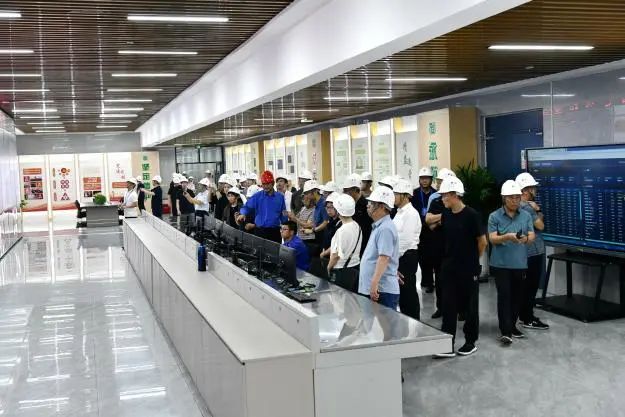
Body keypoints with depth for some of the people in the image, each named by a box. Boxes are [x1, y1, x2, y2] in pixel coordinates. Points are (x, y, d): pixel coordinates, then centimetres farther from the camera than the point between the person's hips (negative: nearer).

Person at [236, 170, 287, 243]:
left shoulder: (280, 197, 6)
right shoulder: (257, 196, 2)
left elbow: (283, 215, 8)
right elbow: (246, 207, -1)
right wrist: (242, 214, -23)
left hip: (275, 231, 1)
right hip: (261, 231, -1)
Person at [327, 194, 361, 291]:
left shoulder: (342, 230, -20)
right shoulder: (357, 227, 4)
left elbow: (336, 255, -16)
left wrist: (329, 267, 0)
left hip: (342, 271, -8)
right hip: (355, 268, 8)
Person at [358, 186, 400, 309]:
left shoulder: (385, 229, -15)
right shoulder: (378, 226, 17)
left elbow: (384, 258, -24)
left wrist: (374, 283, -30)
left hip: (382, 291, -10)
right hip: (373, 289, 10)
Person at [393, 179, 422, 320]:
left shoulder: (411, 214, -15)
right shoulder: (399, 212, 14)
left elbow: (407, 240, -19)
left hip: (407, 256, -9)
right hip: (398, 257, 9)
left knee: (408, 291, -1)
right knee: (401, 291, 14)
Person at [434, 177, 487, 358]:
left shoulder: (471, 215, -15)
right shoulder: (446, 214, 2)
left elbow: (482, 242, -8)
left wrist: (473, 259, 4)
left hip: (468, 269, -5)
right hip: (449, 268, 5)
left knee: (469, 306, 9)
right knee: (448, 306, 3)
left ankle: (471, 342, 23)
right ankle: (448, 345, 7)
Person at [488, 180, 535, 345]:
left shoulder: (526, 215, 6)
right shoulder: (494, 216, -3)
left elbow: (532, 236, 1)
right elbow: (492, 239, -10)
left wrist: (525, 239, -23)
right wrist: (507, 237, -28)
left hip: (520, 263, 4)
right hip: (501, 263, -3)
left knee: (517, 296, 11)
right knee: (504, 295, -7)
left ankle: (512, 326, 27)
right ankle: (505, 331, -5)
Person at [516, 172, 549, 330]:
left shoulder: (527, 205, 14)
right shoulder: (526, 207, -18)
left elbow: (540, 219, 14)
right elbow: (540, 225, -13)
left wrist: (537, 210, -5)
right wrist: (536, 211, 2)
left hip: (529, 252, 10)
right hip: (533, 252, -10)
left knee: (527, 285, 15)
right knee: (531, 286, -5)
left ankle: (525, 315, 23)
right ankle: (528, 319, 0)